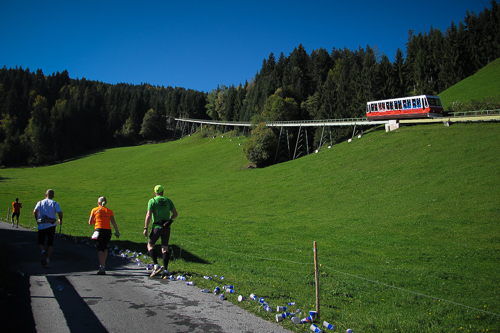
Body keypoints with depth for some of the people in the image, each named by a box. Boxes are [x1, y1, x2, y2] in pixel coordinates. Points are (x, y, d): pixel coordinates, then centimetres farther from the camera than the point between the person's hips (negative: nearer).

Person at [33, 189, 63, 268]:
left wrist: (37, 220, 4)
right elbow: (60, 213, -11)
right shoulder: (55, 203, 3)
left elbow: (35, 211, -10)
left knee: (40, 243, 11)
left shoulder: (40, 202, 6)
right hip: (51, 225, 0)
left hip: (41, 226, 0)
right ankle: (47, 260, 0)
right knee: (50, 244, 9)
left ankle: (43, 252, -21)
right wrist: (60, 220, 7)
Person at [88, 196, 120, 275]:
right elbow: (113, 222, 1)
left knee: (100, 249, -4)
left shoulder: (94, 210, 8)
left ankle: (102, 267, -17)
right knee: (105, 248, 21)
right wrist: (117, 232, 2)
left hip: (99, 230, -2)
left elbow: (90, 222, 9)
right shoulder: (109, 211, 10)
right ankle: (103, 264, 27)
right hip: (108, 231, 2)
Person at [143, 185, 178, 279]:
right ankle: (165, 270, 2)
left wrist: (145, 228, -8)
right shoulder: (168, 200, 8)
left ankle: (156, 266, -4)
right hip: (167, 228, 3)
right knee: (165, 248, 8)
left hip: (157, 227, -3)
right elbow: (175, 213, 5)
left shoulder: (152, 201, -2)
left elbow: (148, 215, -11)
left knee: (150, 245, 12)